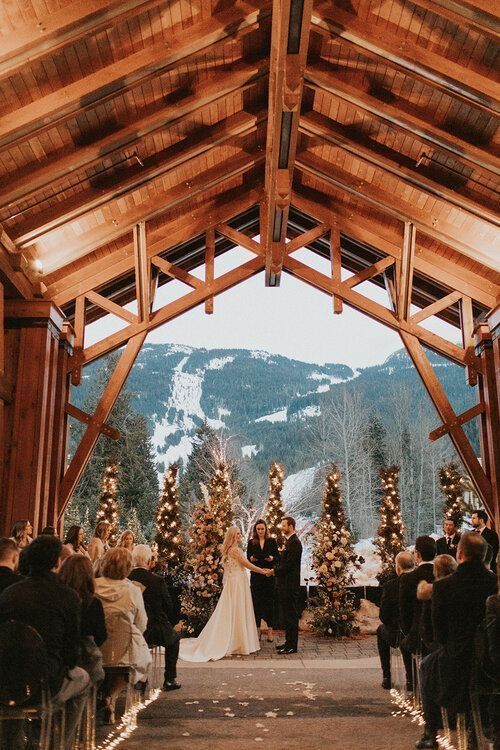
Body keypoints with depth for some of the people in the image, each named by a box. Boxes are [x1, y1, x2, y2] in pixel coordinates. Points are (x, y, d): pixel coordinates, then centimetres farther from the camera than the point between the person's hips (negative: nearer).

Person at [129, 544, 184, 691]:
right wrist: (174, 625, 14)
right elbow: (169, 607, -6)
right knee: (175, 635, 27)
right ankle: (170, 679, 23)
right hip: (155, 633, -4)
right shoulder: (157, 580, -17)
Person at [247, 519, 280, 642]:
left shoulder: (272, 541, 4)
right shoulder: (251, 543, 7)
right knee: (256, 602, 2)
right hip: (256, 576, 1)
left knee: (269, 602, 1)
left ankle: (270, 630, 7)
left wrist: (272, 558, -18)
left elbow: (278, 558, 2)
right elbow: (248, 559, 6)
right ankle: (257, 630, 10)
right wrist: (252, 558, -15)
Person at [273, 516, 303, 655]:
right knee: (287, 615, 15)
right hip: (286, 584, 10)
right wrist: (276, 569, 6)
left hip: (290, 585, -10)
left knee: (291, 615, -3)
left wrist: (274, 571, -12)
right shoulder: (290, 541, 15)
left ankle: (292, 646, 2)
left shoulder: (294, 542, -17)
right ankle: (289, 642, 23)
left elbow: (289, 565, -21)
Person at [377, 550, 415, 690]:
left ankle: (387, 678, 29)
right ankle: (411, 679, 35)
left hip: (396, 636, -3)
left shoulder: (390, 585, -16)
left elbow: (383, 616, -10)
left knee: (381, 631, 31)